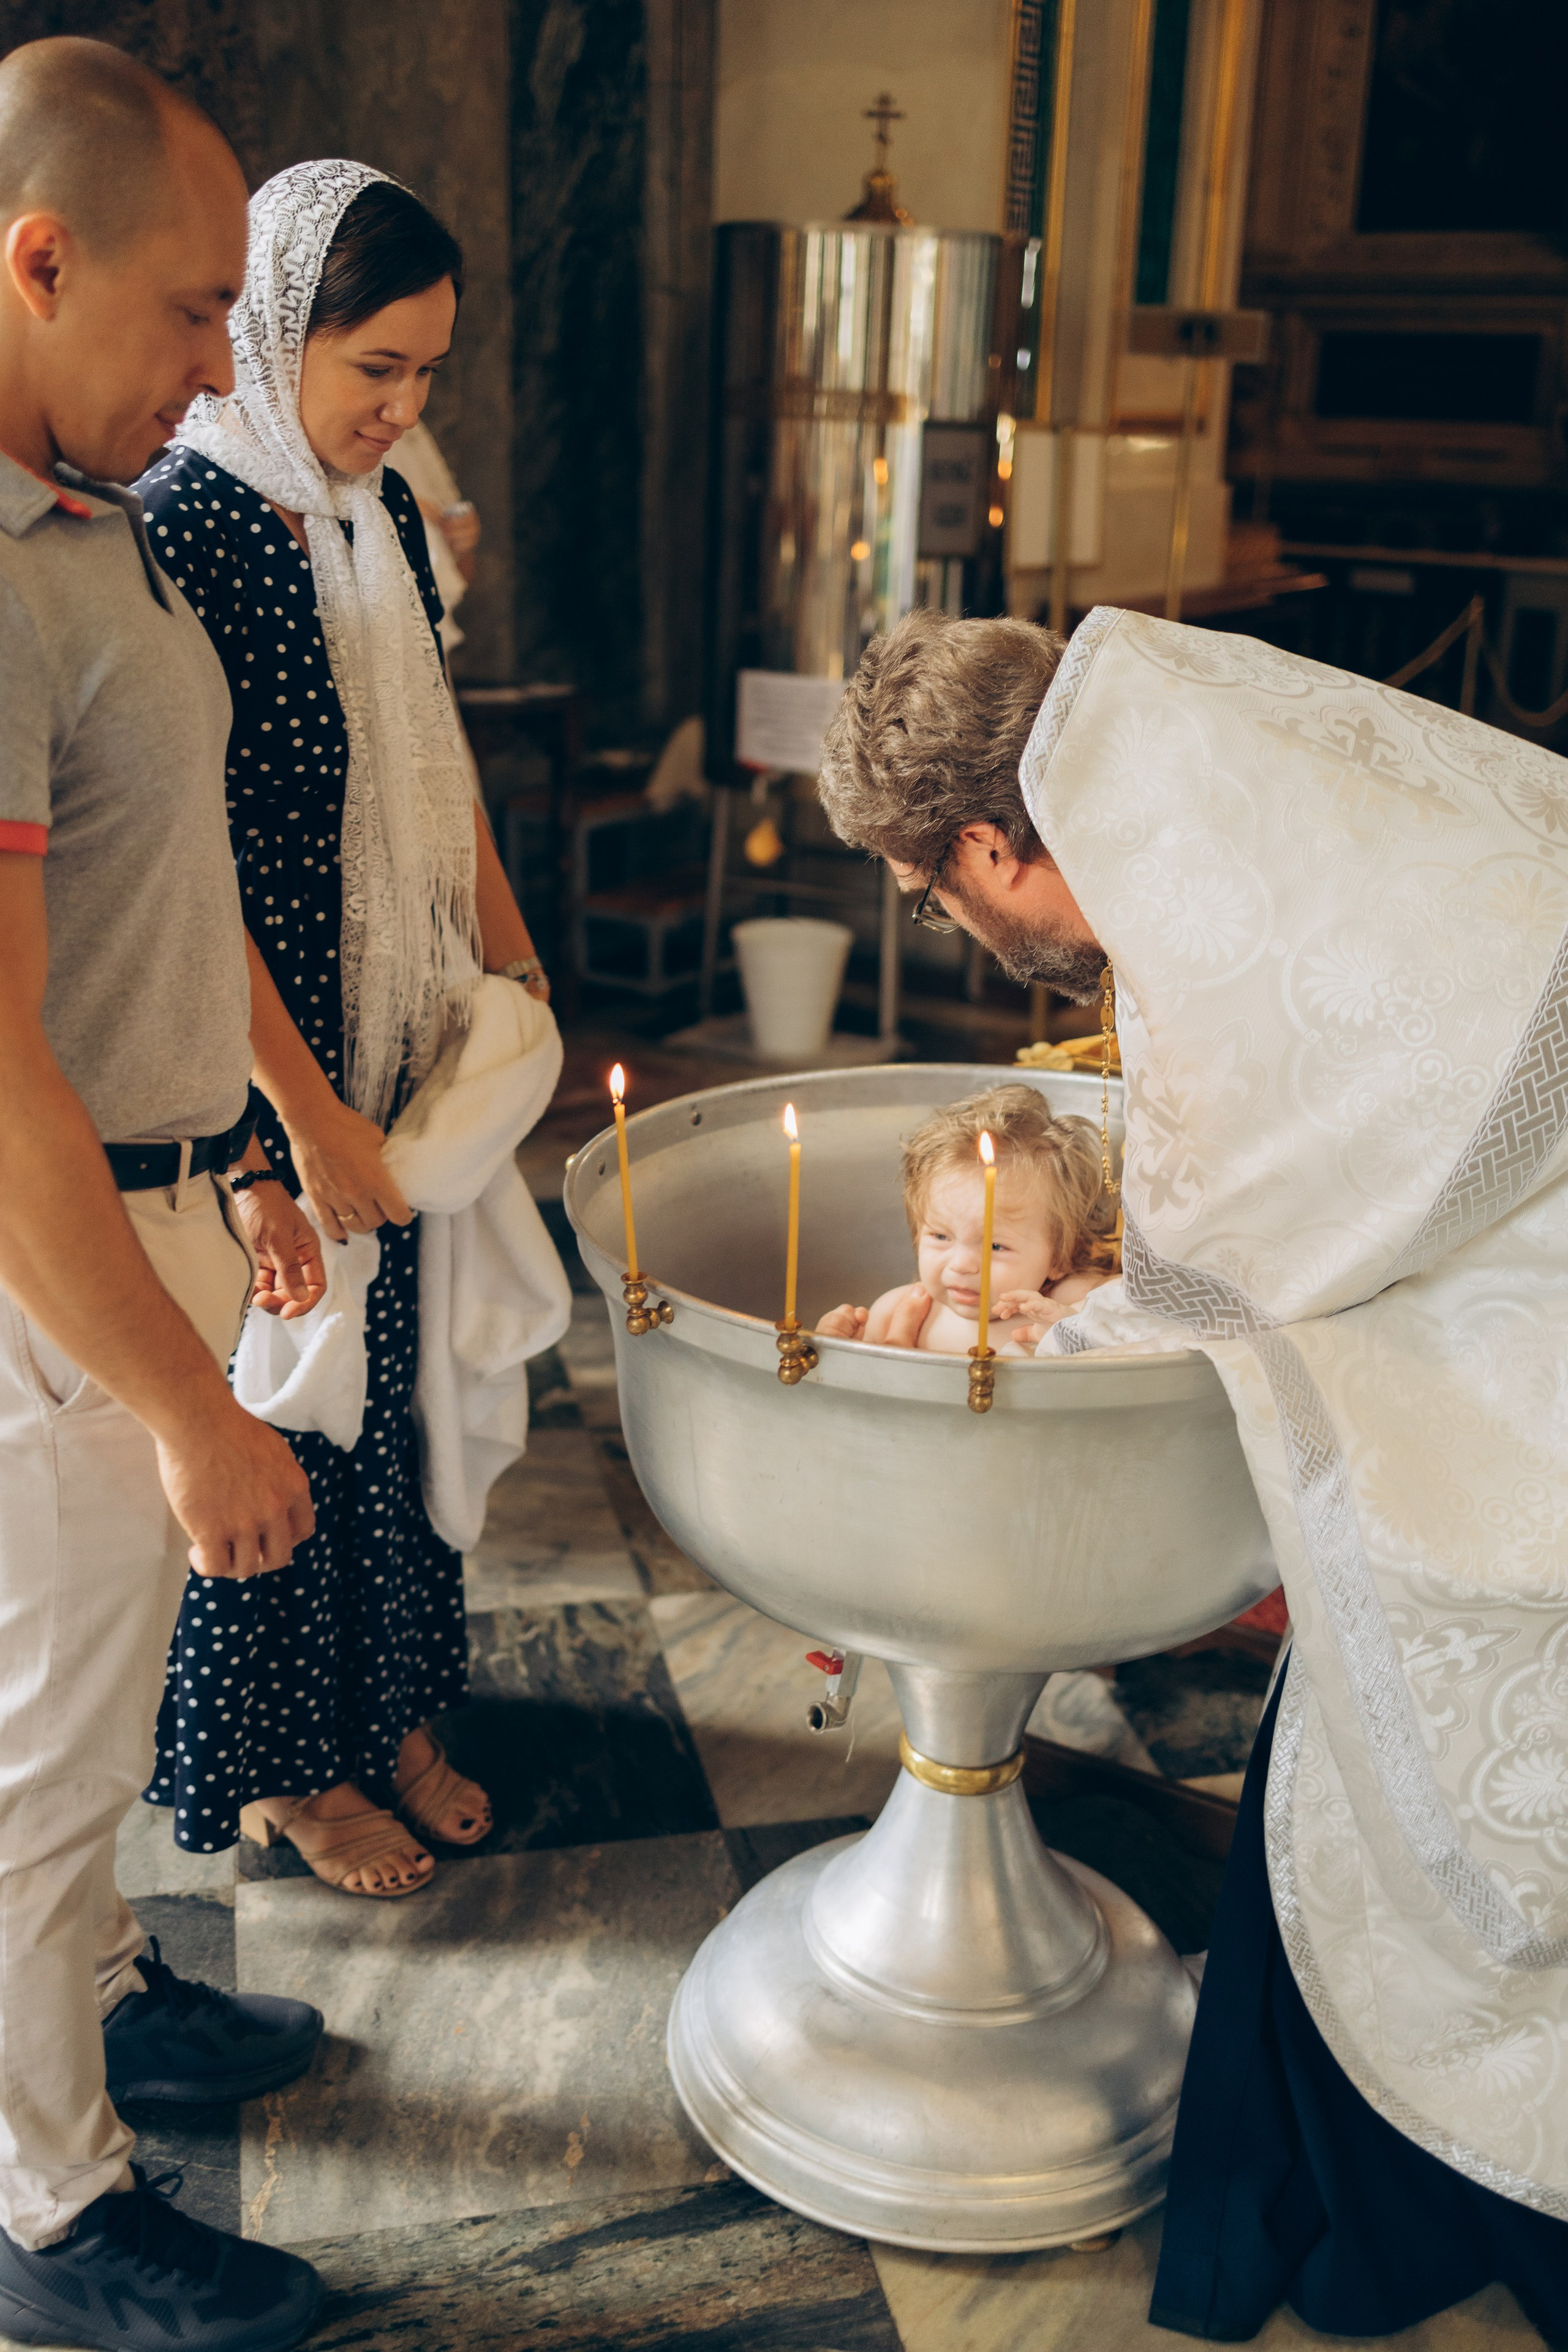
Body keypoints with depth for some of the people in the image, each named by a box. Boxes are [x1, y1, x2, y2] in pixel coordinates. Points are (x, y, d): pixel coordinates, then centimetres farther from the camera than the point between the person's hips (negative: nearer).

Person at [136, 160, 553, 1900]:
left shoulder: (380, 509, 7)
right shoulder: (180, 525, -17)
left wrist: (515, 960, 13)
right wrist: (306, 1112, -18)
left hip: (404, 1038, 7)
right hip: (265, 1059, -7)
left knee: (391, 1367, 16)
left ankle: (385, 1713, 35)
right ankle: (276, 1765, 28)